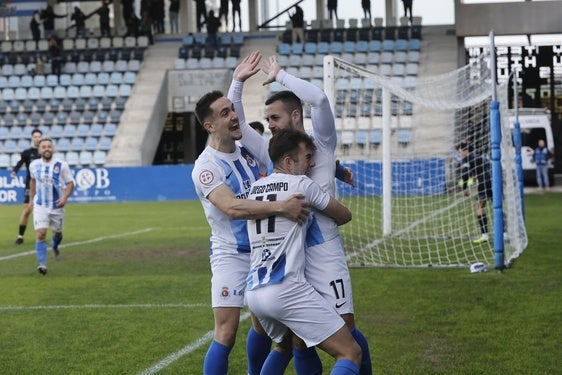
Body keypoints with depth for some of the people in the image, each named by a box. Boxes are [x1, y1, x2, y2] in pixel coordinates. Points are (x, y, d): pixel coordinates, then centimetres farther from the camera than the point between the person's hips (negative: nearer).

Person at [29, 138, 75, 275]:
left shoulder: (62, 165, -10)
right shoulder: (34, 165, -2)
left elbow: (70, 183, -4)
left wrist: (65, 198, -20)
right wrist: (31, 199, 19)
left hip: (57, 206, 0)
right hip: (40, 206, 0)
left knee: (57, 232, 18)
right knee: (40, 234, -16)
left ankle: (55, 247, 54)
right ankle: (42, 264, -20)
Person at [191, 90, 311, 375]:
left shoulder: (248, 151, 5)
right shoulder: (206, 166, -17)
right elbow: (232, 208, -31)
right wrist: (281, 207, -38)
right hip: (231, 255, -7)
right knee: (226, 334, -13)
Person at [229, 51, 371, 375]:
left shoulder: (321, 144, -1)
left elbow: (318, 98, -17)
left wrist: (279, 75, -7)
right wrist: (238, 81, 8)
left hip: (323, 252, -5)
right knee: (298, 341, 4)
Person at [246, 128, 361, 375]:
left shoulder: (254, 188, 16)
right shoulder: (302, 184, 0)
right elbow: (345, 215, 13)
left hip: (253, 292, 8)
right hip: (286, 289, -8)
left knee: (284, 344, 36)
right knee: (350, 353, -7)